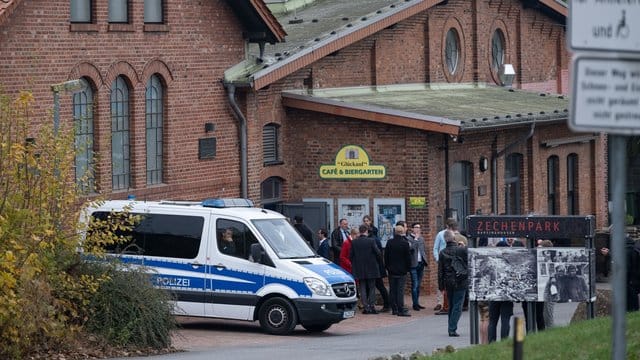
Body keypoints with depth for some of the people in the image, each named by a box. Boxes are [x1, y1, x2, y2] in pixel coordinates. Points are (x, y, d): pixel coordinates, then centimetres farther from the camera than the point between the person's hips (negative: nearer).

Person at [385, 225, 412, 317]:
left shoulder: (389, 243, 0)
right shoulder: (405, 243, -10)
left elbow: (386, 256, 6)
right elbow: (408, 257, -6)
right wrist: (408, 268, 5)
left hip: (391, 270, 3)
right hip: (402, 271, -3)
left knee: (392, 290, 8)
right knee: (400, 290, -5)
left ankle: (394, 309, 11)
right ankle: (401, 310, -10)